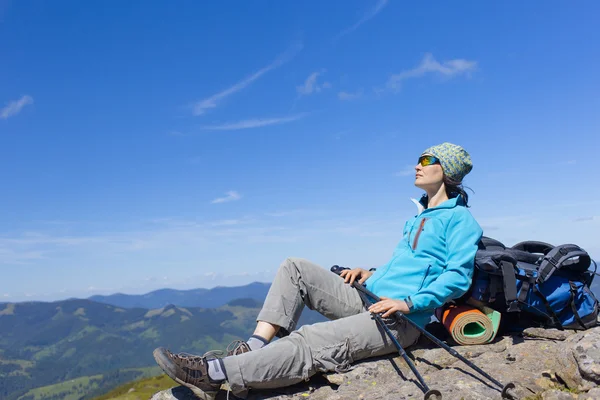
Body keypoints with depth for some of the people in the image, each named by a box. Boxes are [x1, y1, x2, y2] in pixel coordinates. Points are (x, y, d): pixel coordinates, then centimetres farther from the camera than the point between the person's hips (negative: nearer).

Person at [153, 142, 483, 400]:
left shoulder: (459, 218, -2)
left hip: (401, 320, -9)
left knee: (313, 342, -30)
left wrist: (409, 303, -23)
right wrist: (371, 274, 14)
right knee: (294, 269, -2)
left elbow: (458, 276, -14)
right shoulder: (419, 217, 24)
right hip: (368, 299, 9)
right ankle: (255, 348, -17)